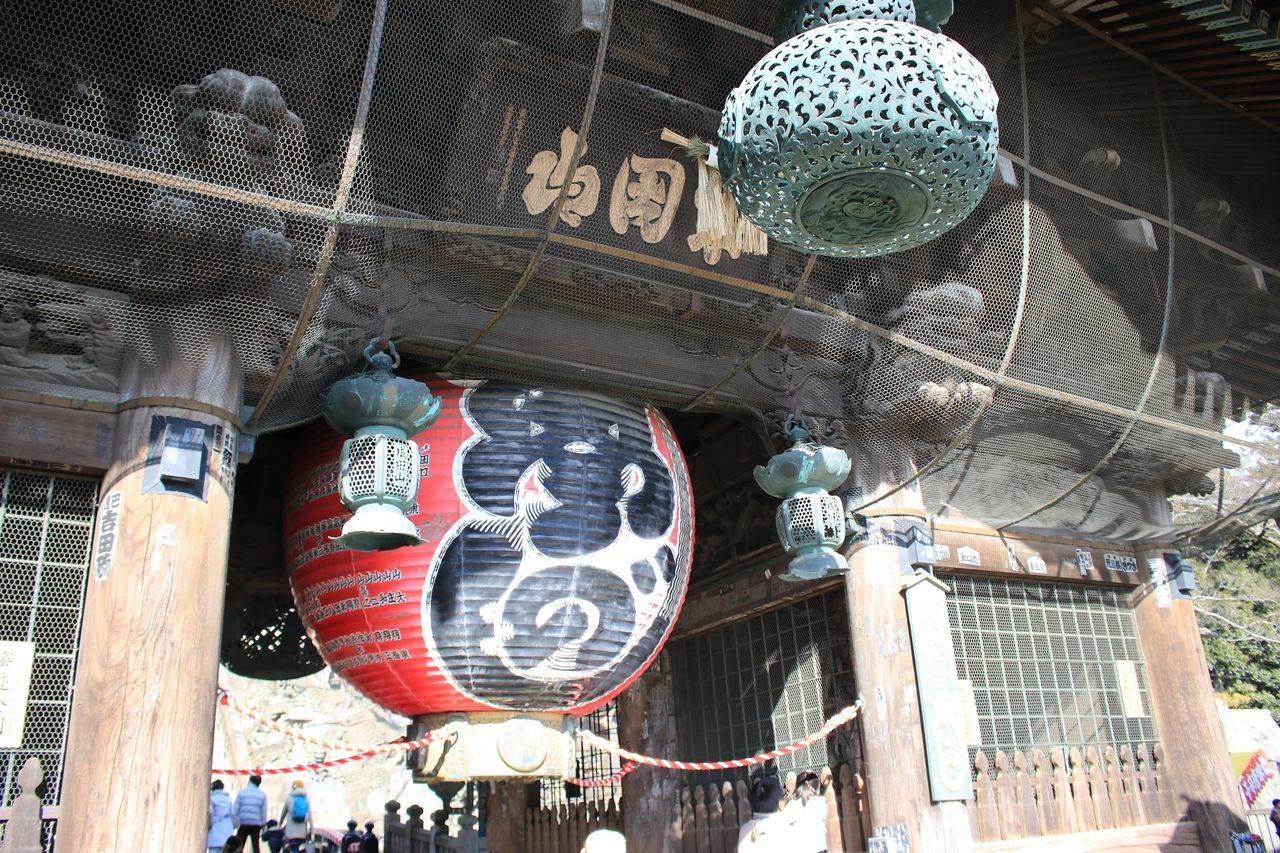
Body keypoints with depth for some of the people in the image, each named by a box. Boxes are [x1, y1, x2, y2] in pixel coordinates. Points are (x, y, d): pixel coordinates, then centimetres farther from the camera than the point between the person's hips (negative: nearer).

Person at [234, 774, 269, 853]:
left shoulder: (241, 793, 0)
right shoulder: (262, 795, 3)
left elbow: (236, 809, -2)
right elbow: (263, 811, 2)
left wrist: (234, 823, 4)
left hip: (243, 824, -1)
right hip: (256, 824, 1)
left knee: (239, 846, 7)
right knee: (255, 846, 7)